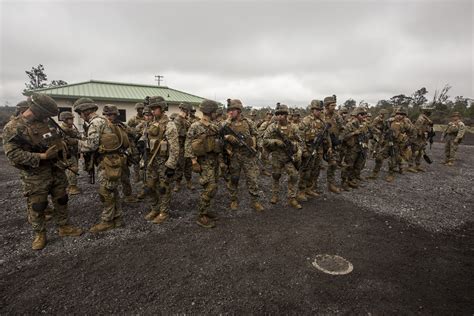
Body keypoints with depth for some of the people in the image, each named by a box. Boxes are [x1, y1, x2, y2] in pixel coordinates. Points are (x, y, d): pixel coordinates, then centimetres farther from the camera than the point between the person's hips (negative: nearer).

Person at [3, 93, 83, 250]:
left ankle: (64, 227, 28)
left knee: (61, 200, 13)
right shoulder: (13, 128, -12)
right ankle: (40, 234, 23)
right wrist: (42, 156, -22)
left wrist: (62, 144, 3)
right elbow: (13, 154, -19)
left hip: (56, 170, 6)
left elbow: (57, 140, 22)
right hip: (35, 176, -5)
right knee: (36, 206, 6)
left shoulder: (46, 122, 7)